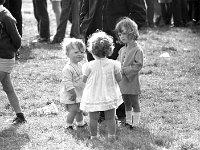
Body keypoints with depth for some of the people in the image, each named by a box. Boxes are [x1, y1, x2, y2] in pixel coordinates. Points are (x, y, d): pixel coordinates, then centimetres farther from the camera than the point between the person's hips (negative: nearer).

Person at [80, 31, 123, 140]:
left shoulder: (90, 66, -15)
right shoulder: (113, 64, -10)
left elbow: (84, 80, -5)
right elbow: (119, 79, -4)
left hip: (93, 97, -2)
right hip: (110, 96, 2)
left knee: (93, 119, 10)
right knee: (110, 118, 13)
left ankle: (93, 136, 17)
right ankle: (112, 135, 18)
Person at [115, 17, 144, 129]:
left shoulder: (137, 50, -16)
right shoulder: (122, 50, 9)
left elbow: (138, 65, -20)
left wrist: (124, 70, -23)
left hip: (132, 81, -8)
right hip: (123, 82, 8)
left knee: (134, 102, 4)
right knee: (126, 102, 18)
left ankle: (136, 122, 14)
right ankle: (128, 120, 30)